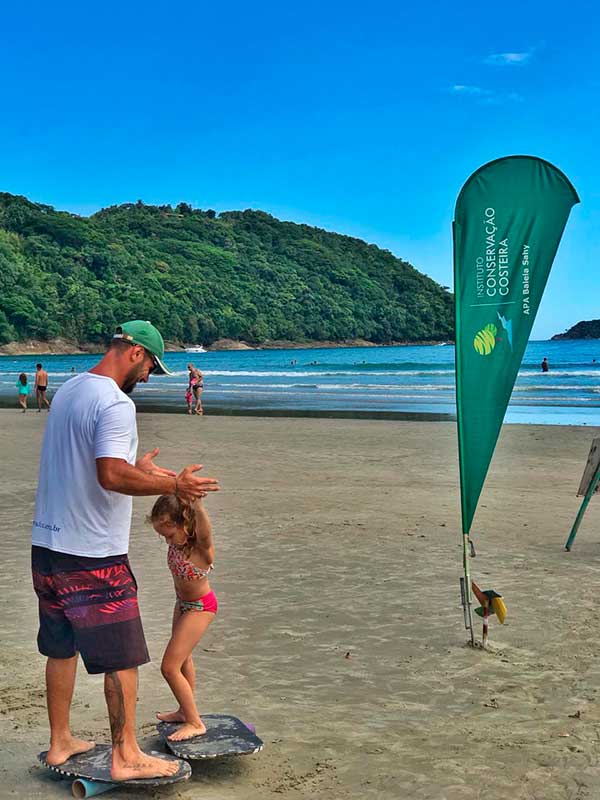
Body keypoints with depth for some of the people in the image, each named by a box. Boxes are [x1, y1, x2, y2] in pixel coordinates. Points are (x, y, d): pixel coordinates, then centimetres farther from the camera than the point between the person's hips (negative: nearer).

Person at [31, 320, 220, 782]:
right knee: (122, 657, 3)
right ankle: (126, 757, 12)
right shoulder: (115, 403, -18)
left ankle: (60, 742, 31)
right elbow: (112, 476, -29)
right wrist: (174, 485, -19)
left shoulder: (68, 391, 12)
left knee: (61, 648, 19)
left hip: (47, 547, 9)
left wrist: (136, 468, 25)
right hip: (93, 557, -9)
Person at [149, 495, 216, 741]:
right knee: (183, 659, 25)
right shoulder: (177, 539, -14)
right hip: (182, 602, 9)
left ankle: (195, 723, 5)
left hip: (199, 607, -9)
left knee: (170, 667, -8)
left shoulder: (201, 545, -35)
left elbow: (204, 528, -55)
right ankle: (185, 711, 44)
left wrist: (196, 504, -71)